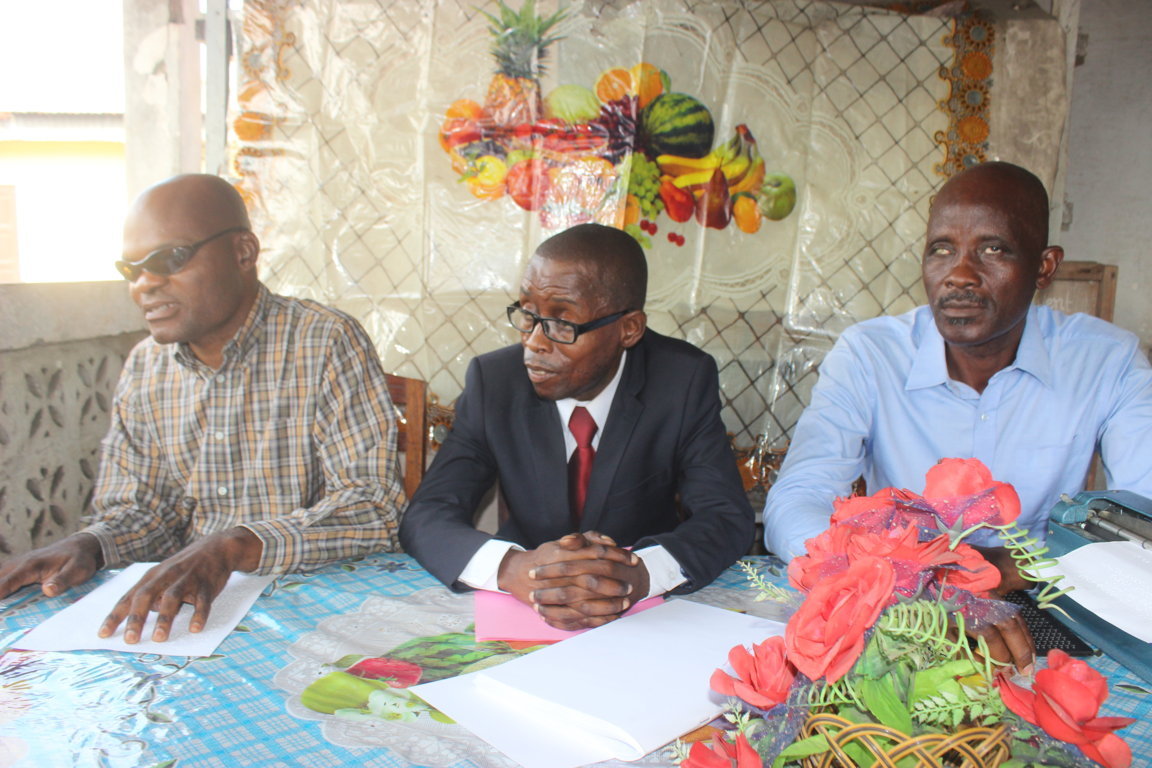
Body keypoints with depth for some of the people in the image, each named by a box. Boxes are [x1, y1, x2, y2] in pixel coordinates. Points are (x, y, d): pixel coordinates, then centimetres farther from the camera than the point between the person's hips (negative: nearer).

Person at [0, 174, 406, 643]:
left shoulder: (327, 345, -12)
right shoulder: (144, 368, 8)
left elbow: (373, 508, -19)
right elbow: (138, 512, 13)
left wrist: (235, 546, -32)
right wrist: (88, 546, -10)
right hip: (187, 607, 5)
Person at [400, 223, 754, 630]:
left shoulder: (685, 379, -11)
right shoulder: (493, 379, -9)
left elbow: (728, 519, -13)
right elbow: (424, 518, -13)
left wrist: (639, 573, -35)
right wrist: (514, 569, -34)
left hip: (649, 620, 0)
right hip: (524, 611, 1)